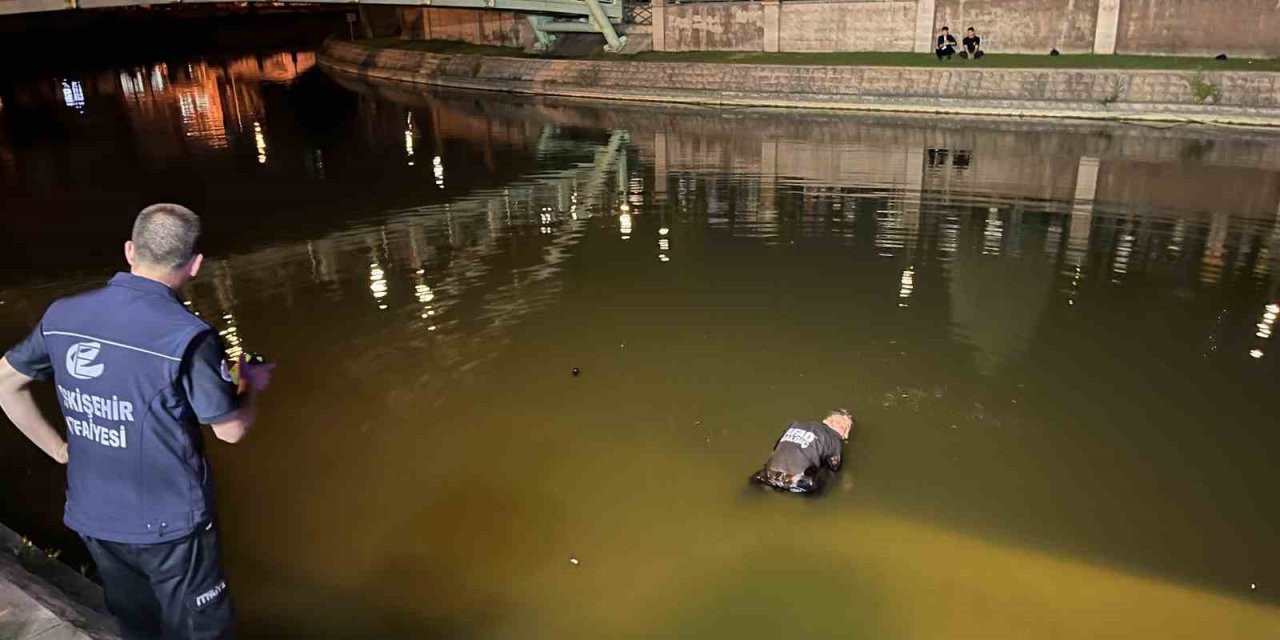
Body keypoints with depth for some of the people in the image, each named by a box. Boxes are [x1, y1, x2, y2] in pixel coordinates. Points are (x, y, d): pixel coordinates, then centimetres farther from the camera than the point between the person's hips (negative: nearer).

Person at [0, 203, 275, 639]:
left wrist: (59, 449, 13)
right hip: (167, 523, -6)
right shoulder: (187, 336, -24)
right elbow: (230, 429, -14)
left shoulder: (61, 316, -6)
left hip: (91, 517, 6)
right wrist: (253, 387, 5)